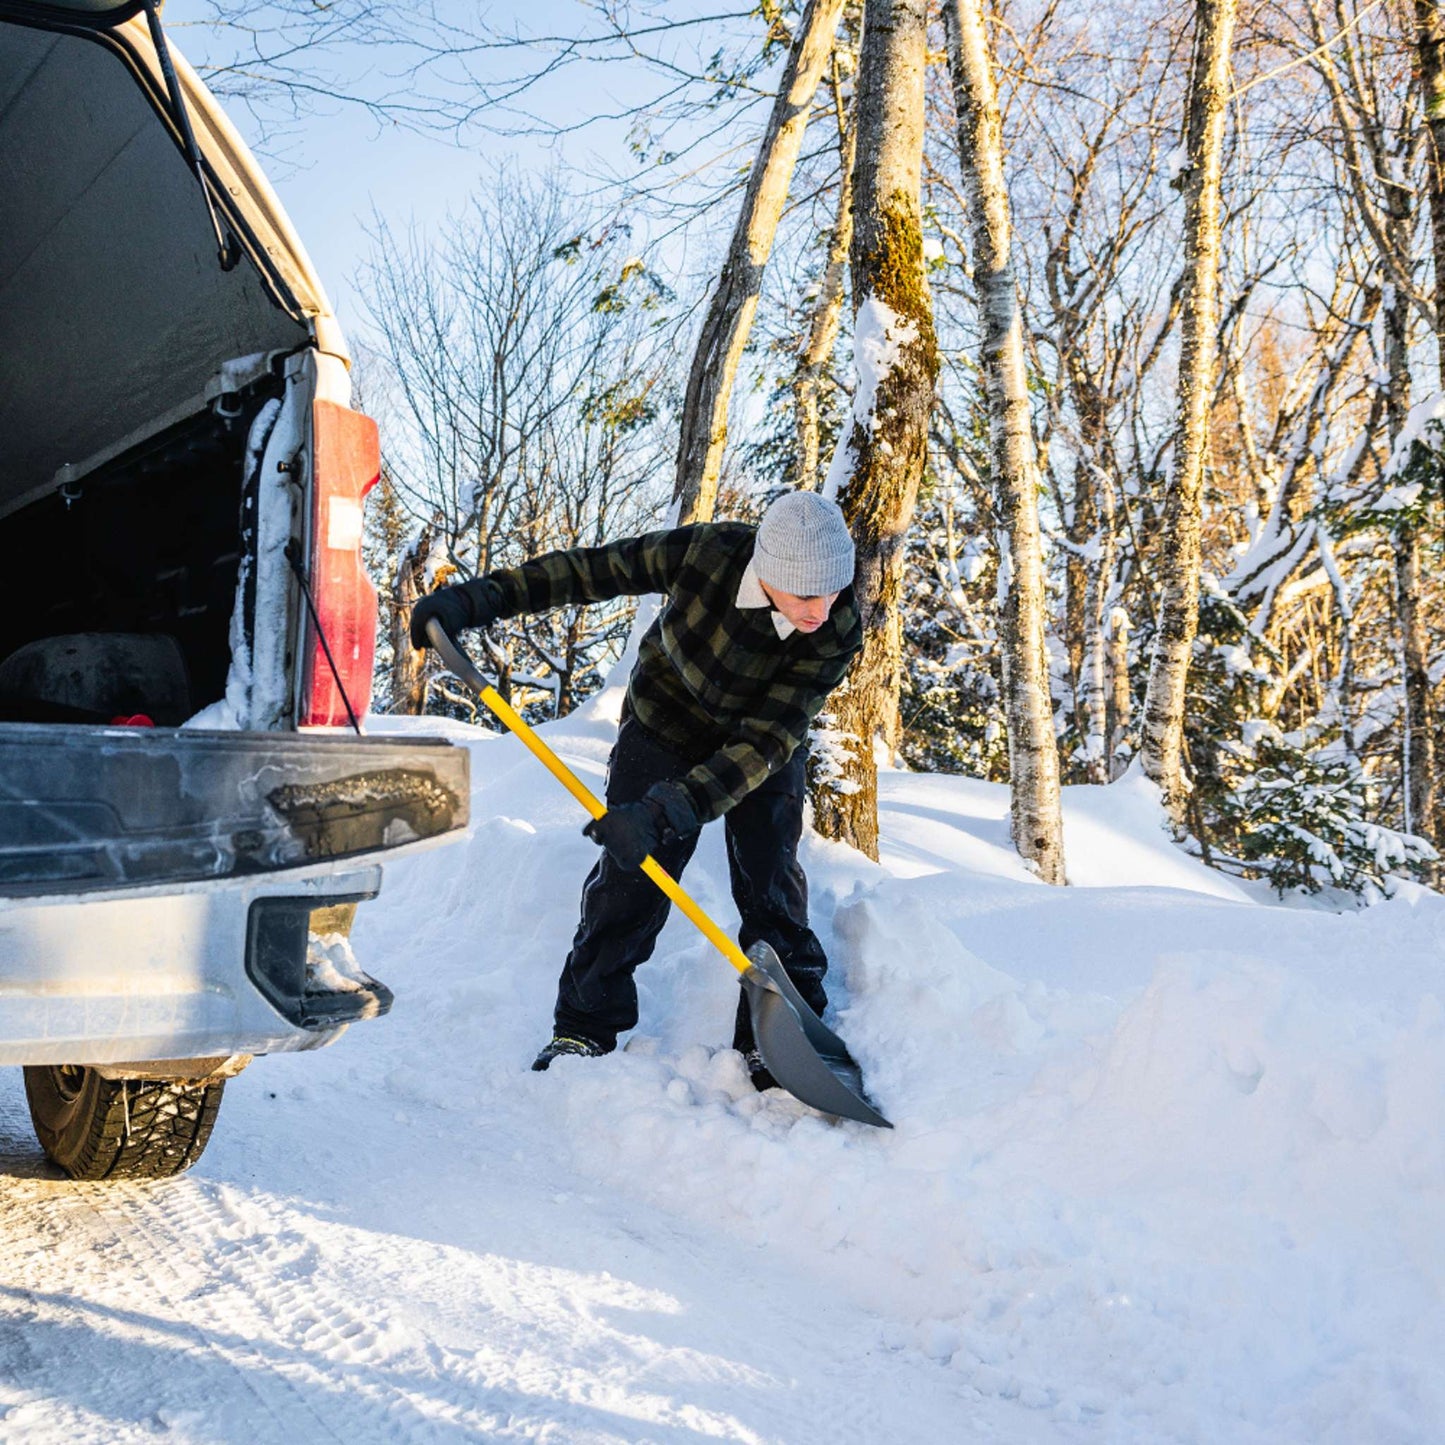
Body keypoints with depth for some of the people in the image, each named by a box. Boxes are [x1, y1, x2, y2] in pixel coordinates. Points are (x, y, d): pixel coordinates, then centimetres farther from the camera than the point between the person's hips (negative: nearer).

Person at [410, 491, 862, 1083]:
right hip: (665, 728, 0)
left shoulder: (835, 636, -33)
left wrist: (663, 812, -46)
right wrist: (477, 599, -24)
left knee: (770, 886, -8)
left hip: (766, 751, 0)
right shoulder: (710, 550, -33)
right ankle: (585, 1029, 7)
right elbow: (593, 570, -20)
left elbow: (764, 743, -36)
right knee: (629, 877, -6)